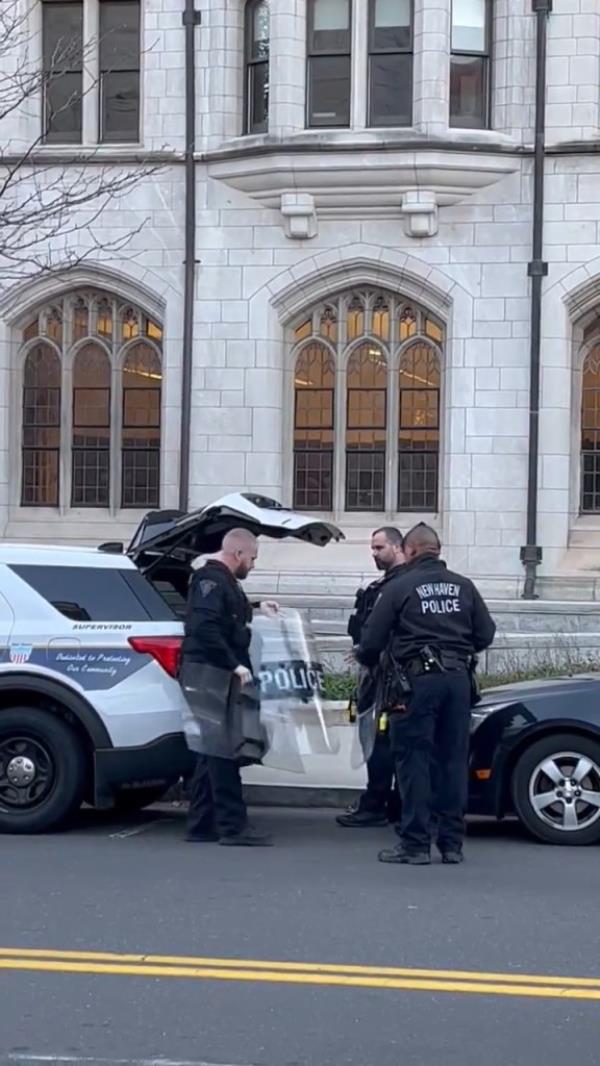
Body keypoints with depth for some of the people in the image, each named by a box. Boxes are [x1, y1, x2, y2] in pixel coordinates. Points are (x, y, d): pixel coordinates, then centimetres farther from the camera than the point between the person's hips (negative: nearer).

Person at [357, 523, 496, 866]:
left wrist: (366, 660, 18)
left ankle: (415, 844, -1)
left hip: (417, 682, -4)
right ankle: (452, 843, 12)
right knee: (453, 760, 9)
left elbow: (372, 641, -3)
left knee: (414, 761, 0)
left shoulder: (400, 587, -2)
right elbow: (485, 635, 9)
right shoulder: (463, 586, 10)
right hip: (458, 680, 4)